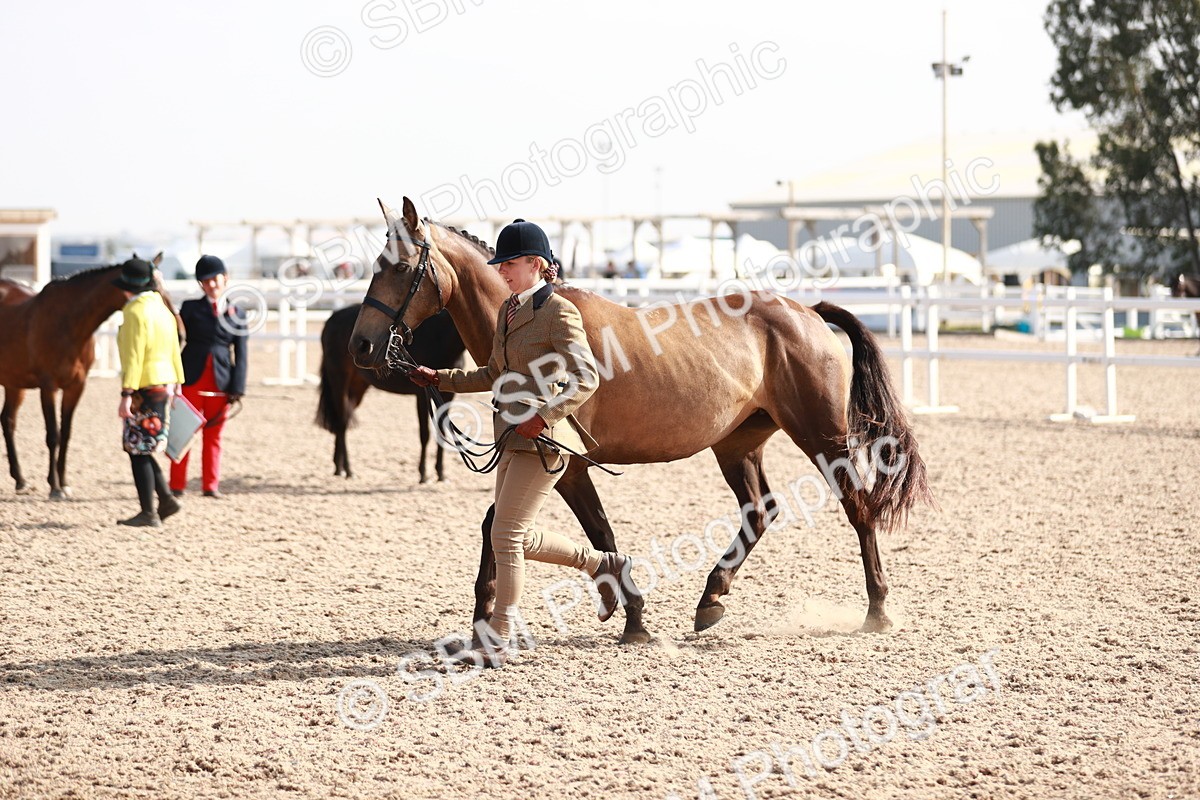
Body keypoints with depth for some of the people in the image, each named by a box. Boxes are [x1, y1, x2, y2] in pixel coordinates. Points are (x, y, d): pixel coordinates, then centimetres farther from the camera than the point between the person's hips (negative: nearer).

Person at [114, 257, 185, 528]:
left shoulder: (135, 312, -15)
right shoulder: (162, 309, 12)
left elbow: (133, 356, -19)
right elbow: (174, 350, 17)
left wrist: (127, 394, -20)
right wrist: (176, 383, 25)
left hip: (145, 388, -9)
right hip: (164, 384, 9)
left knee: (138, 450, -1)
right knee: (139, 448, 17)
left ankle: (148, 513, 1)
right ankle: (166, 500, 14)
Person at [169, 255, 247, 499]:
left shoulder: (236, 315, 6)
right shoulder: (190, 308, 3)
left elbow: (240, 356, 5)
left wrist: (237, 389, -4)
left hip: (220, 384, 1)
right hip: (191, 379, -1)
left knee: (214, 435, 7)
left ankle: (211, 485, 14)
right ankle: (177, 485, 9)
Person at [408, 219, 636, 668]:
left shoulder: (559, 313, -12)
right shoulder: (508, 311, 14)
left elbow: (586, 378, -18)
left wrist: (543, 416, -28)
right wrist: (439, 379, 15)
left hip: (543, 440, -9)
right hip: (513, 437, 9)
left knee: (506, 535, -9)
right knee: (521, 539, 13)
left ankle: (496, 643, -1)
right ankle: (605, 566, 30)